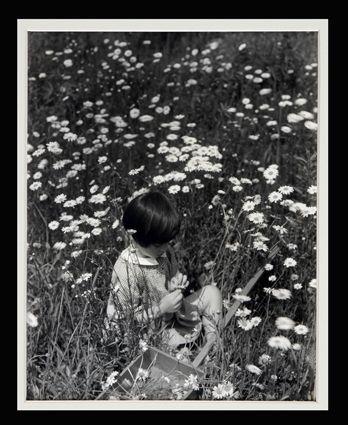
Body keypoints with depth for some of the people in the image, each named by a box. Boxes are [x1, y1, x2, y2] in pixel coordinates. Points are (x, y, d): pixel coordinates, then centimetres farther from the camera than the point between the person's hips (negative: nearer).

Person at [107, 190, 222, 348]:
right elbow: (127, 319, -21)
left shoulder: (165, 251, -6)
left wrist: (174, 286, -10)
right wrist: (161, 308, -28)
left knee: (212, 292, 2)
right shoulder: (125, 271, -28)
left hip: (172, 315, 8)